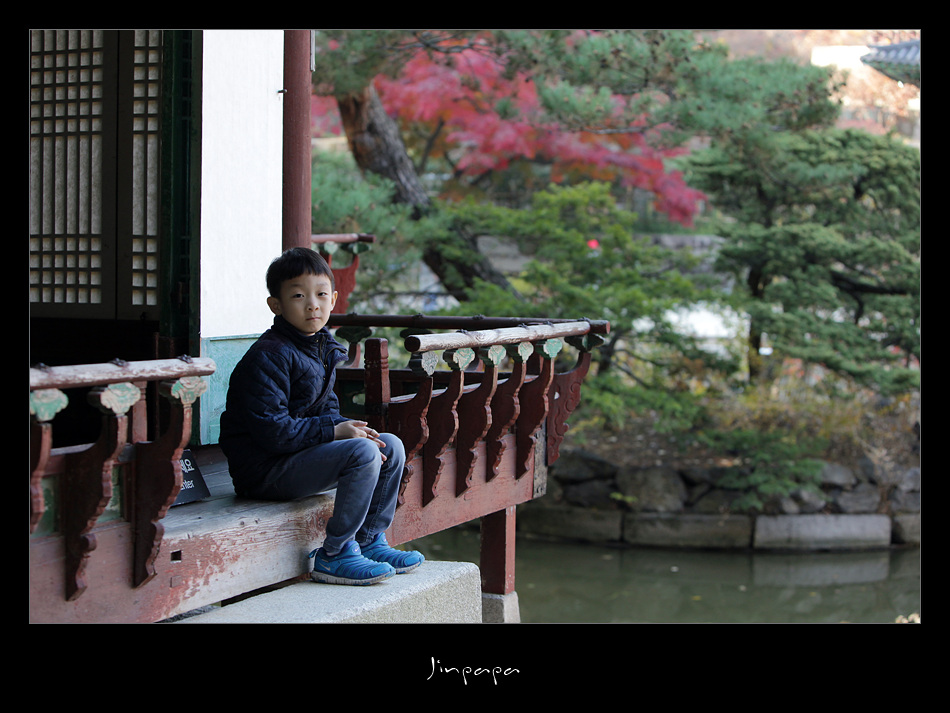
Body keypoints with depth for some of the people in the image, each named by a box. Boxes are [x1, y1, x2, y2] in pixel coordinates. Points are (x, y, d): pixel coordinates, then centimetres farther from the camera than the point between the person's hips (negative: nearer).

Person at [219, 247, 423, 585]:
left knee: (391, 446, 6)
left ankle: (369, 541, 11)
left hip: (301, 455, 10)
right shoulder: (269, 356, -18)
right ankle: (335, 555, -17)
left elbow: (328, 411, 16)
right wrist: (334, 431, -19)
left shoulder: (322, 349, 12)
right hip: (265, 469, -9)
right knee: (363, 453, -25)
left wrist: (350, 429, -6)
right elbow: (272, 430, -23)